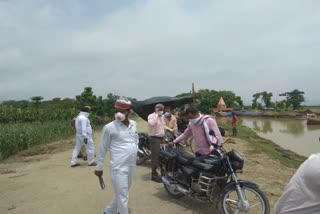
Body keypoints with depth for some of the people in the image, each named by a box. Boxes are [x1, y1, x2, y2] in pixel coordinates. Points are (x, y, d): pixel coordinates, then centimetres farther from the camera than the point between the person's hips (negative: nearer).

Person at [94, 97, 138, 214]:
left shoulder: (133, 124, 4)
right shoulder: (109, 127, -13)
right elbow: (102, 148, -6)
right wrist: (99, 167, -1)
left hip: (131, 166, 7)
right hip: (118, 167, -7)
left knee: (122, 193, 22)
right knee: (122, 197, 0)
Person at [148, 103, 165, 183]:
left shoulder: (161, 117, 14)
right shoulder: (151, 116, -12)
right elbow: (151, 123, -34)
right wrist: (156, 114, -24)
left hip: (161, 138, 9)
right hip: (155, 138, -8)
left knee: (161, 156, 15)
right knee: (155, 157, -6)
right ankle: (154, 175, 3)